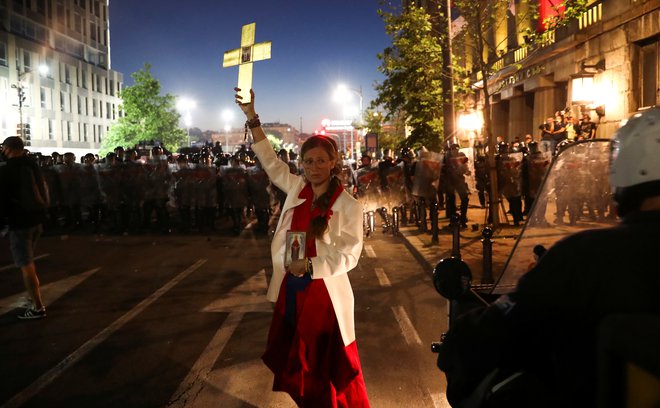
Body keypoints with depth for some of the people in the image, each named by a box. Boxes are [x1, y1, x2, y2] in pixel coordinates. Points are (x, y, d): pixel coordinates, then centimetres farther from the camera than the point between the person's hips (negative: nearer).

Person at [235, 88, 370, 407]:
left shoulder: (348, 206, -13)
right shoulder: (297, 189, 1)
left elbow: (349, 255, -14)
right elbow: (270, 161, 7)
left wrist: (309, 265, -26)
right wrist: (252, 117, 2)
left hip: (324, 293, -5)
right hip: (291, 290, 5)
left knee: (328, 365, 7)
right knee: (298, 363, 20)